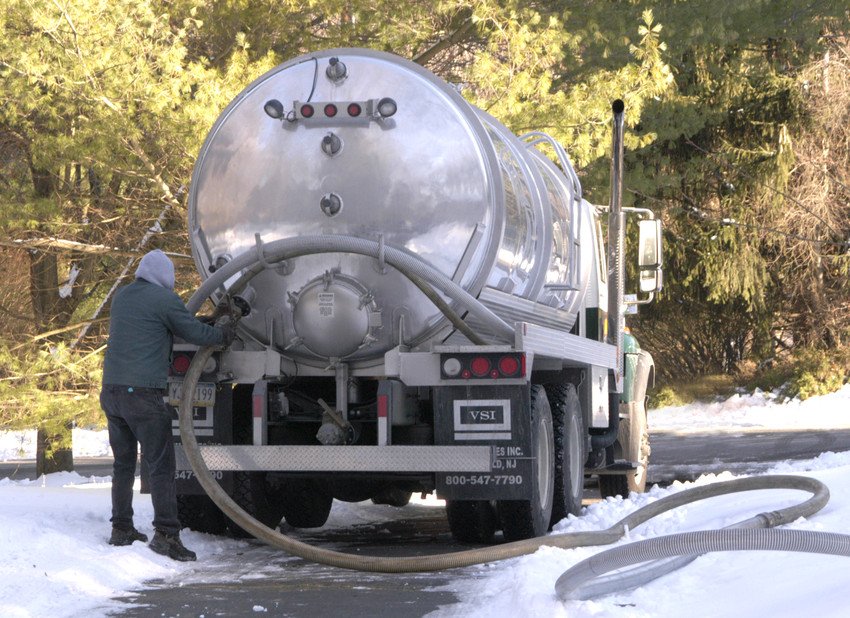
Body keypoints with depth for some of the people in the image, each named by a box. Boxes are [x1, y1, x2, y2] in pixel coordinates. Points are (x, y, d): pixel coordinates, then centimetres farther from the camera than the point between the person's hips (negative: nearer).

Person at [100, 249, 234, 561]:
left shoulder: (122, 296, 16)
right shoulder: (164, 299, -7)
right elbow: (197, 333, -2)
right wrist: (226, 333, 19)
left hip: (111, 392, 7)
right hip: (144, 394, -7)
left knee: (123, 464, 17)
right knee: (161, 466, -7)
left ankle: (121, 529, 20)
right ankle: (165, 533, -14)